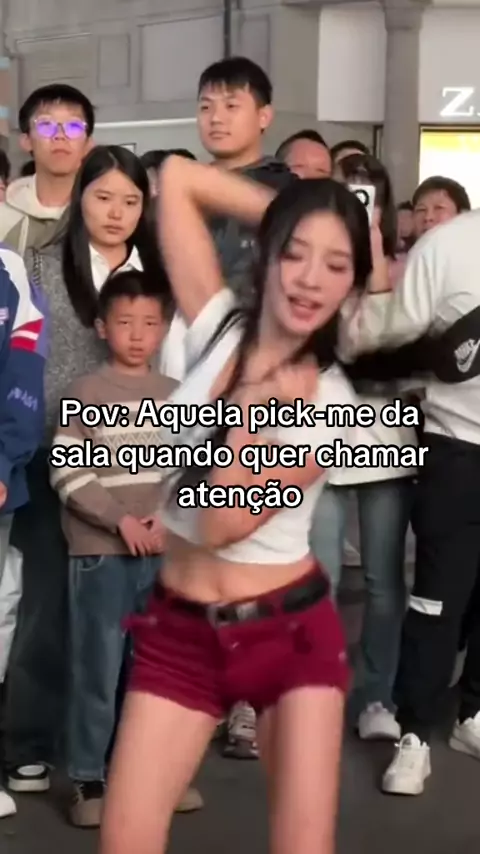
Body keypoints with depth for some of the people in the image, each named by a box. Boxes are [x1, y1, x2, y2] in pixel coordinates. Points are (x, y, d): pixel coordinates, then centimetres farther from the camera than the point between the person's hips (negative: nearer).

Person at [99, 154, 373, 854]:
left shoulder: (332, 404, -11)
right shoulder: (218, 330, -2)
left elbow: (225, 521, -19)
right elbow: (177, 179, -4)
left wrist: (252, 408, -20)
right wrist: (283, 216, -1)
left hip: (293, 632, -2)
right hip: (181, 631, 3)